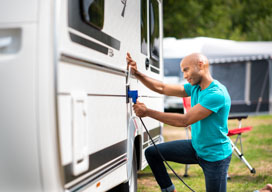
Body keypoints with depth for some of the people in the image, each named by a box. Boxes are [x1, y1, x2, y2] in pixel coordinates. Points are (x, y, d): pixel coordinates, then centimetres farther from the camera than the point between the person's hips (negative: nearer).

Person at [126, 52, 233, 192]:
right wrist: (136, 73, -8)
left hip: (215, 156, -8)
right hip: (196, 148, 8)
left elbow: (185, 121, -29)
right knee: (152, 153, 3)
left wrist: (148, 112, -25)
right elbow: (162, 88, 3)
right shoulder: (194, 88, -1)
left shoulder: (217, 94, -27)